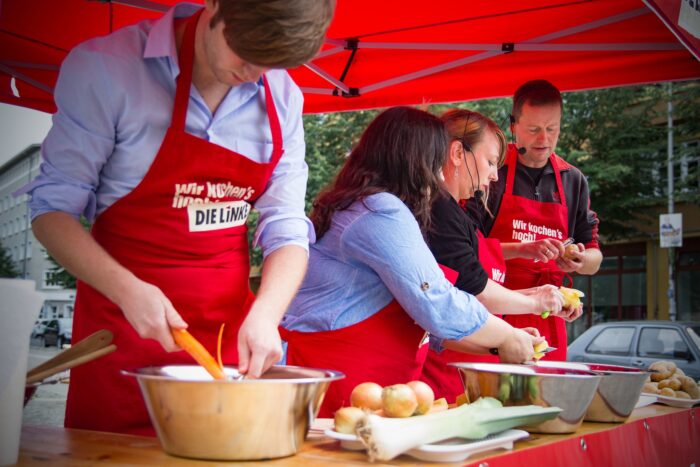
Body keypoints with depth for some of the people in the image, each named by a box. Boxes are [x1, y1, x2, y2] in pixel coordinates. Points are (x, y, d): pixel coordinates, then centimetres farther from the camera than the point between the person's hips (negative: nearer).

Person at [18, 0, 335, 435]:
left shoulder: (283, 97, 2)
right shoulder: (106, 66, -10)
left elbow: (286, 228, 2)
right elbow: (52, 207, -8)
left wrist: (264, 314, -16)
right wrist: (127, 289, -23)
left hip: (233, 330, 4)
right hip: (123, 325, -3)